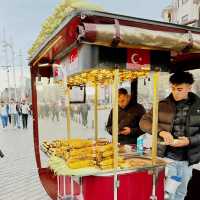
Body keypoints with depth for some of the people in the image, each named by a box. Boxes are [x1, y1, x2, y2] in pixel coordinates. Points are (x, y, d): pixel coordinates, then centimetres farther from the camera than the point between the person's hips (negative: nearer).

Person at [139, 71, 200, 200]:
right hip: (166, 157, -2)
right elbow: (144, 121, -6)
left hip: (187, 159, 3)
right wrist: (161, 132, -23)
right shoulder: (162, 105, -5)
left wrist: (190, 141, -19)